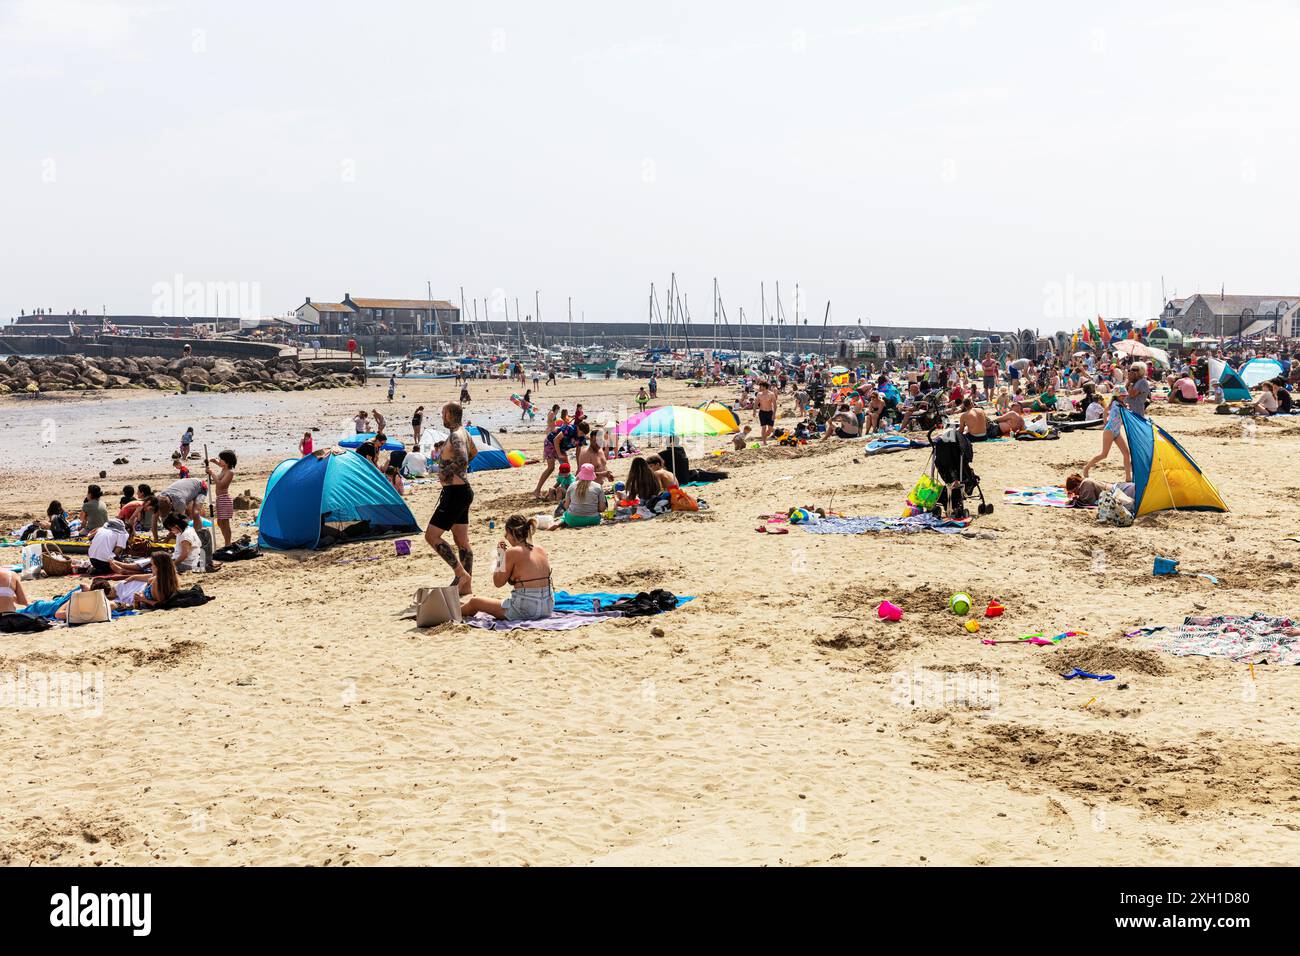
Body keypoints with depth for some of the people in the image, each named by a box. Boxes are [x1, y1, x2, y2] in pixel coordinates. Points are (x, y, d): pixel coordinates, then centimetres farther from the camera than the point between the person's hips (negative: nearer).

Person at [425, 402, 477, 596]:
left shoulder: (456, 436, -19)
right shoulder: (464, 433, 11)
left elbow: (462, 460, -38)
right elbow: (474, 452, 32)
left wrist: (446, 473, -24)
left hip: (455, 493, -10)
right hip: (463, 491, 10)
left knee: (431, 536, -8)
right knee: (462, 541, 12)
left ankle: (461, 573, -10)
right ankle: (466, 585, 16)